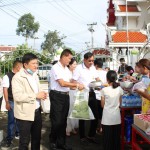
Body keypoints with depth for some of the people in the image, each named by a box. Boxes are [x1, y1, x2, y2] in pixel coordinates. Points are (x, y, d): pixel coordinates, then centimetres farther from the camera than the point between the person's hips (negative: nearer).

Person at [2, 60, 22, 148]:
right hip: (12, 102, -5)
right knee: (12, 120, 1)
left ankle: (17, 134, 36)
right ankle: (9, 139, 13)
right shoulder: (7, 76, -10)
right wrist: (7, 102, -13)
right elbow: (5, 90, -10)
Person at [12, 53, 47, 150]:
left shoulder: (35, 75, 13)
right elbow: (17, 96, -25)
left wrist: (42, 94, 0)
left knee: (37, 137, 20)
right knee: (24, 141, 5)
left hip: (37, 111, 8)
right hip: (25, 114, -8)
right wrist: (36, 96, -23)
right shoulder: (18, 77, -14)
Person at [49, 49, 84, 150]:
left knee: (63, 121, 14)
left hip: (66, 96, 8)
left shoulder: (67, 69, 13)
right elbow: (62, 83, -20)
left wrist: (77, 87, -3)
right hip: (57, 96, -8)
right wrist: (76, 85, -16)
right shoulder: (56, 68, -13)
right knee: (57, 121, -2)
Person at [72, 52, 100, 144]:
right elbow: (73, 82, -13)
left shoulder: (93, 67, 7)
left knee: (96, 115, 8)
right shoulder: (79, 68, -12)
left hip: (92, 94, 6)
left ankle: (91, 136, 24)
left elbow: (97, 78, 15)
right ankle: (82, 137, 20)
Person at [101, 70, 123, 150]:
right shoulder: (119, 89, -3)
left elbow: (102, 105, -2)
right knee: (116, 137, 13)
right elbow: (120, 103, 7)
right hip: (116, 116, 3)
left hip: (107, 117, -3)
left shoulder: (104, 90, -11)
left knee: (107, 137, 7)